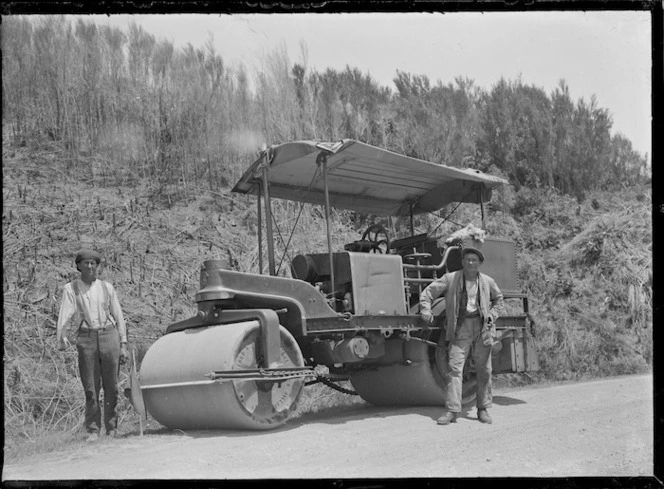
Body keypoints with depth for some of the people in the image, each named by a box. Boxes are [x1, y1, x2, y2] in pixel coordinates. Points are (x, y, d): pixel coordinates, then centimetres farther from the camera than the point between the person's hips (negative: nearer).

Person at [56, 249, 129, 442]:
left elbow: (118, 316, 13)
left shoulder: (106, 287, 11)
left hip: (109, 335, 1)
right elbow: (65, 313, -7)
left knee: (111, 386, 1)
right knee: (90, 388, -1)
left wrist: (123, 345, 7)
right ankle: (93, 431, 7)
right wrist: (61, 336, -25)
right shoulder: (71, 288, 7)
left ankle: (111, 429, 11)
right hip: (86, 339, -1)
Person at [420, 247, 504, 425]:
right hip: (460, 328, -2)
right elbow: (428, 292, 4)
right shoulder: (451, 278, 2)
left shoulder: (487, 282, 8)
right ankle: (452, 410, -9)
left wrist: (492, 315, 6)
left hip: (481, 327, 2)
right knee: (454, 367, -9)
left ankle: (483, 409, 17)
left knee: (484, 370, 5)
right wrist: (425, 310, -10)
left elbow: (499, 301, 22)